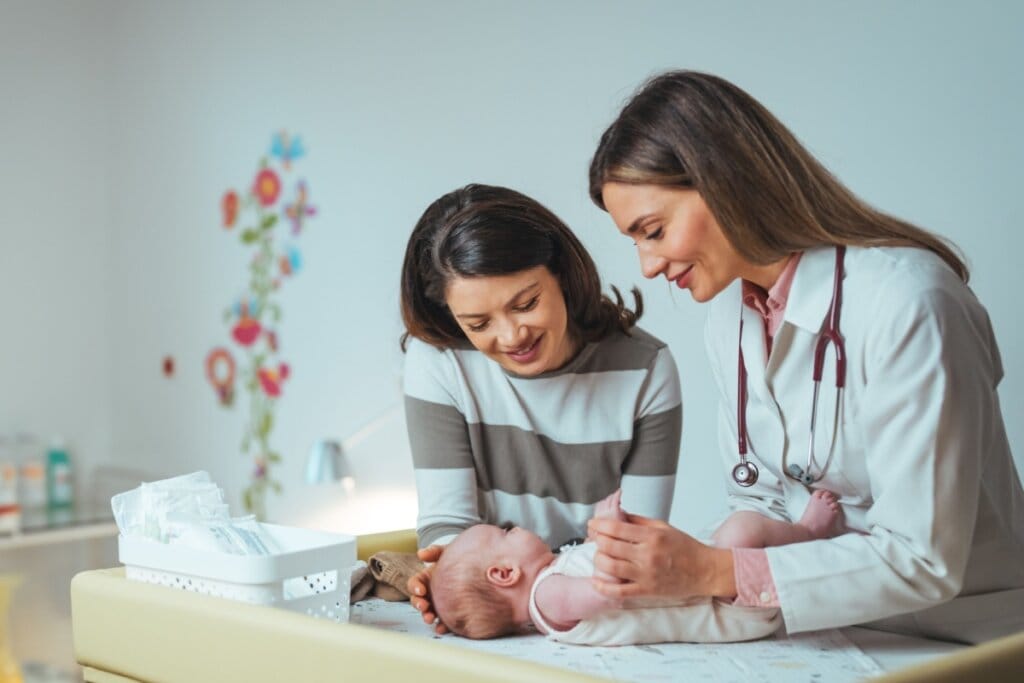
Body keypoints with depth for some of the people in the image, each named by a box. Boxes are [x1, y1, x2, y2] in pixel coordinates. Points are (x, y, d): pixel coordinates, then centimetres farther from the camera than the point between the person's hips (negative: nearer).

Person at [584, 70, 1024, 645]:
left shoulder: (903, 301, -21)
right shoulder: (731, 318, 4)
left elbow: (921, 560, -23)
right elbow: (762, 501, 8)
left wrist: (712, 571, -24)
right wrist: (676, 566, -11)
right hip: (834, 633, 6)